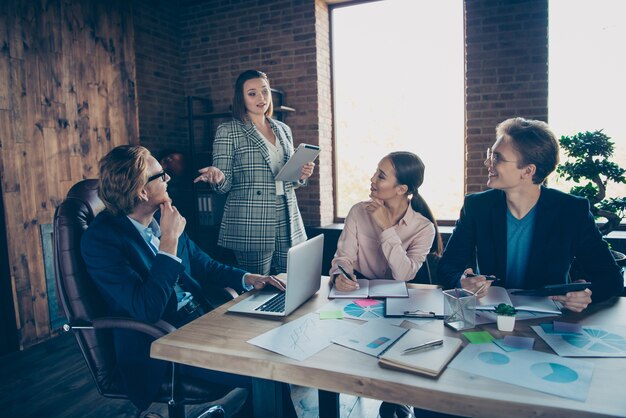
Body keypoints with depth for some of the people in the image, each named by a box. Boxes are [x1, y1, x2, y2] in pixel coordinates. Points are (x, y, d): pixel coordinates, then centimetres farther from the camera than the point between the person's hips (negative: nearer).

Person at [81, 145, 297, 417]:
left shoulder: (162, 216, 4)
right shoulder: (100, 239, -16)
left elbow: (203, 265, 15)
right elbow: (147, 310, -24)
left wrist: (247, 278, -2)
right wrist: (169, 240, -23)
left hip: (202, 319, 7)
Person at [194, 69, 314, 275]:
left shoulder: (283, 130, 13)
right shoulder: (227, 131, -1)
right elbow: (225, 185, -3)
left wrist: (301, 176, 0)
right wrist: (217, 177, -25)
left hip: (288, 225, 5)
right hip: (251, 227, -4)